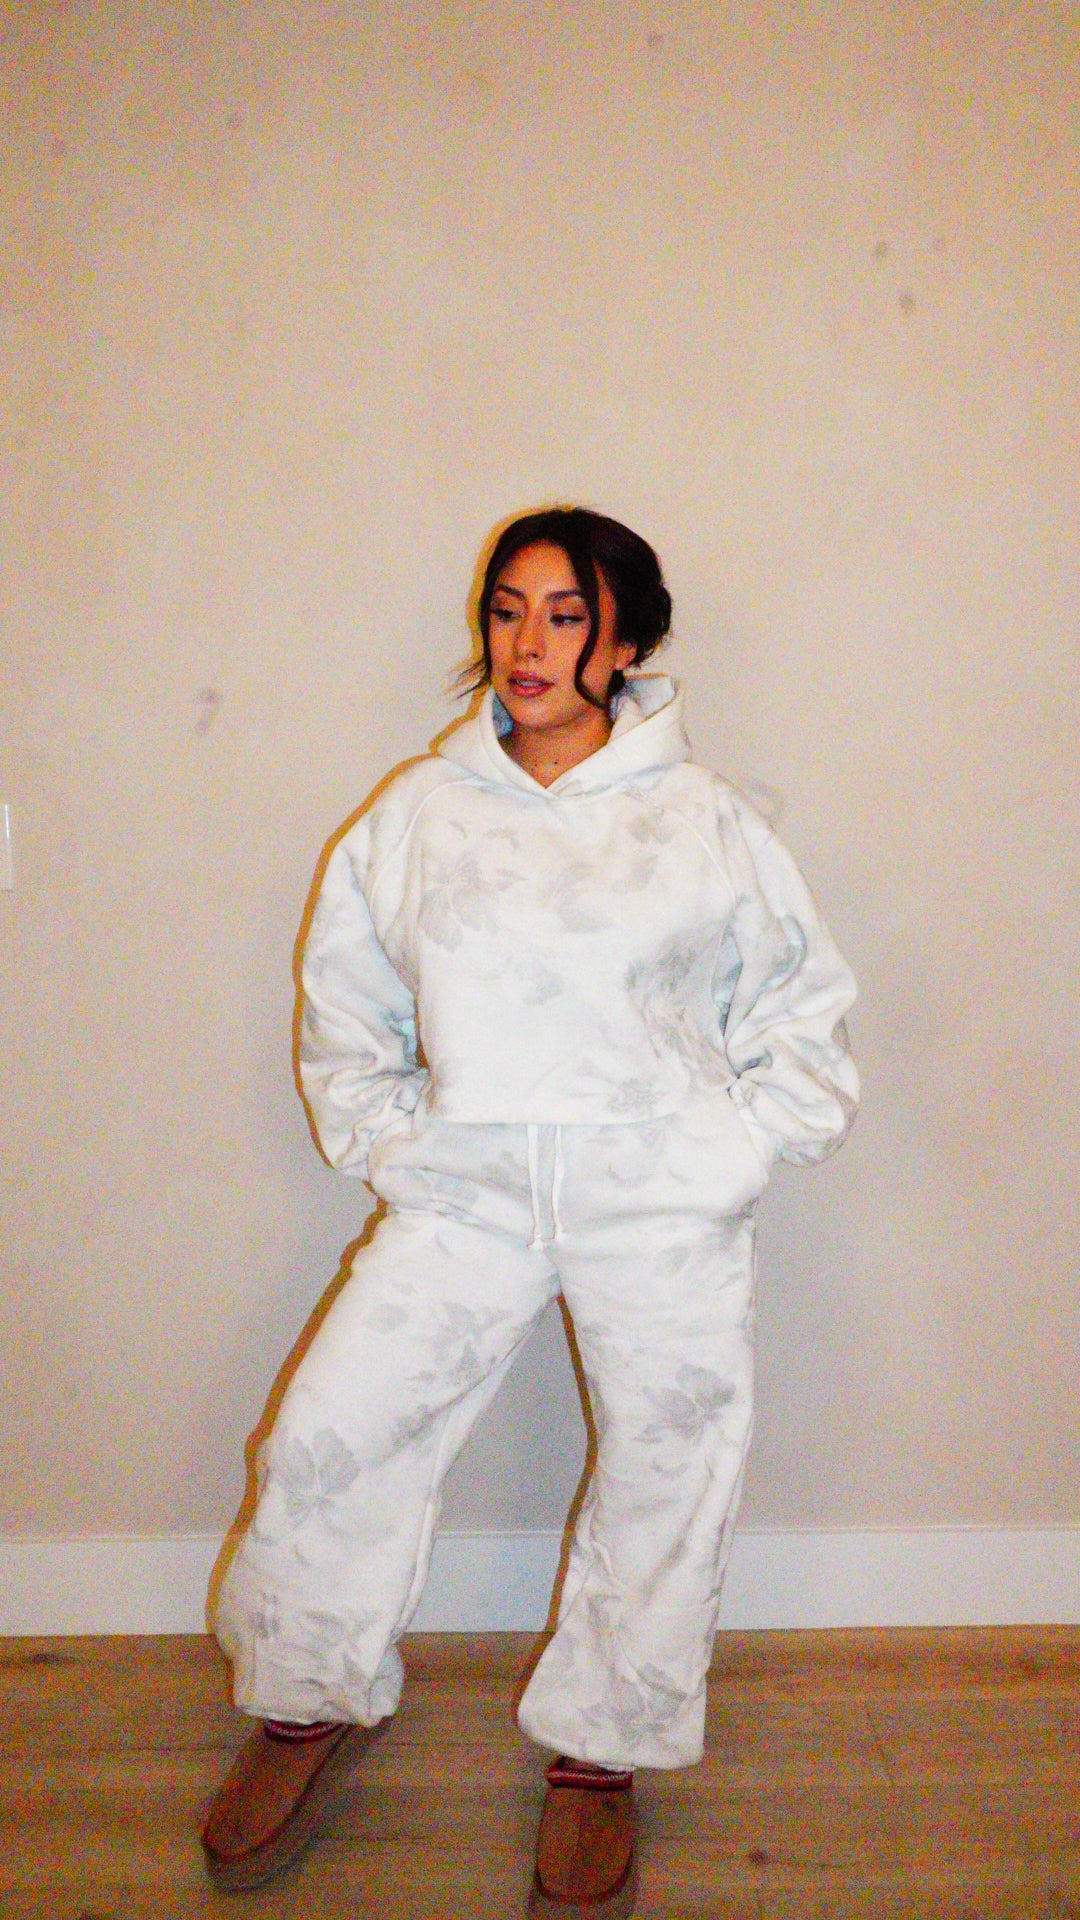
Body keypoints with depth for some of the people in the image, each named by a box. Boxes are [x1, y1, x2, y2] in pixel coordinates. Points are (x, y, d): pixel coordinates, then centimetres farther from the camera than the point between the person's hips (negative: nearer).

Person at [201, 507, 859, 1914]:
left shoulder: (702, 819, 1)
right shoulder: (416, 815, 6)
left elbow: (803, 1010, 8)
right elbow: (344, 1012, 15)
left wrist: (735, 1151, -2)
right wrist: (383, 1144, 4)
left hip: (662, 1205, -1)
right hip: (465, 1190, 2)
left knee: (665, 1475, 7)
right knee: (326, 1438, -1)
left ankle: (599, 1751, 32)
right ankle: (312, 1702, 26)